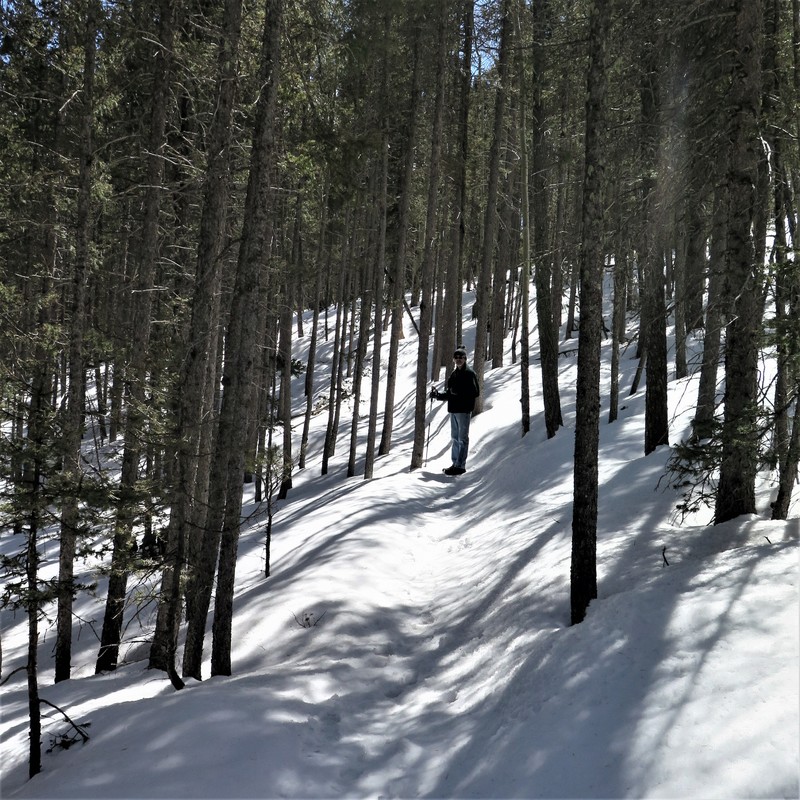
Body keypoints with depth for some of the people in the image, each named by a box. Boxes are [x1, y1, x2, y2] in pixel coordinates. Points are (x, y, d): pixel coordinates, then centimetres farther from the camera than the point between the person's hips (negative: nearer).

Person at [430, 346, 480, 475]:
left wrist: (459, 393, -25)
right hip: (453, 409, 9)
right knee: (455, 437, 12)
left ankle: (460, 465, -4)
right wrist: (438, 395, 8)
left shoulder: (469, 374, -7)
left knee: (462, 438, -5)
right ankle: (456, 463, 19)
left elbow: (475, 392, -16)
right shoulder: (454, 374, 17)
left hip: (464, 410, -8)